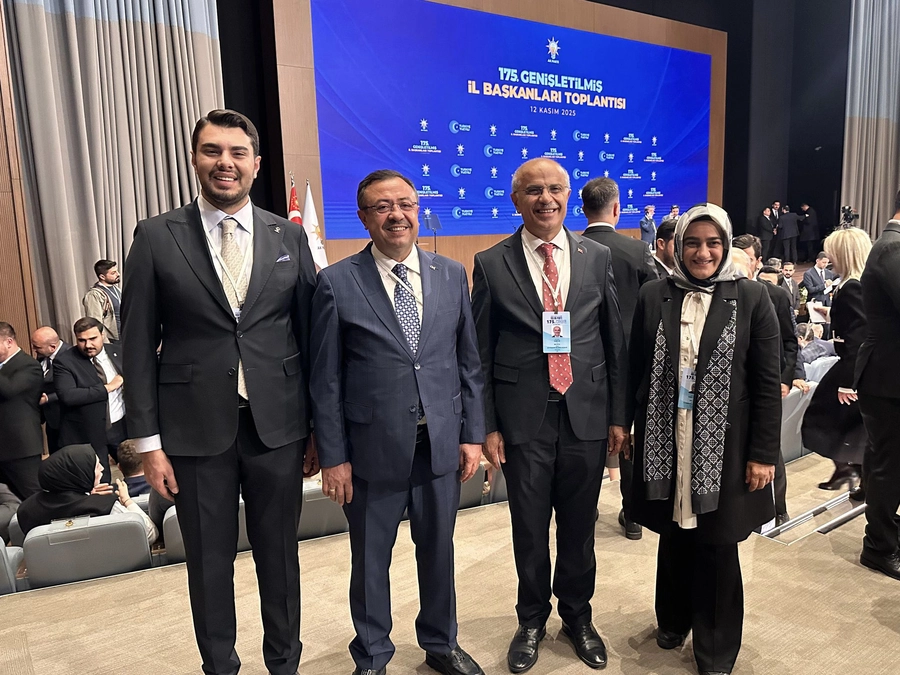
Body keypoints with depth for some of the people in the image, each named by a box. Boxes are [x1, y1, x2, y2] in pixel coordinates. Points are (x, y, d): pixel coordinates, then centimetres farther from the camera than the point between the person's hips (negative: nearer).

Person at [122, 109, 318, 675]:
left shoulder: (290, 237, 3)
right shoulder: (156, 237, -1)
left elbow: (310, 336, 4)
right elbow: (139, 345, -1)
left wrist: (320, 429, 3)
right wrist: (148, 441, -3)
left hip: (278, 426, 1)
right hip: (196, 431, -1)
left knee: (279, 554, 15)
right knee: (209, 561, 14)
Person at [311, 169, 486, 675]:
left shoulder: (452, 275, 3)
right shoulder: (338, 283, -7)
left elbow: (469, 362, 6)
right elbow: (326, 380, -5)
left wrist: (473, 434, 3)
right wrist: (333, 457, -5)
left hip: (442, 443, 3)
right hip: (373, 448, -2)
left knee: (438, 551, 18)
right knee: (371, 559, 14)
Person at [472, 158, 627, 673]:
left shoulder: (599, 257, 3)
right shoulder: (491, 264, -2)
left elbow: (616, 342, 5)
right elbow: (480, 354, -1)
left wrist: (618, 416, 4)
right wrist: (487, 426, -3)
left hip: (587, 415, 2)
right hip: (523, 418, -1)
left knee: (579, 527, 16)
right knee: (530, 529, 13)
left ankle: (578, 615, 40)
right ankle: (532, 620, 37)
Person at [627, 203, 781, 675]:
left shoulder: (751, 298, -3)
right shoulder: (654, 296, 1)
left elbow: (768, 383, -4)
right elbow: (636, 371, 4)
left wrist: (763, 454, -6)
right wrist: (626, 427, 3)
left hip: (723, 444, -1)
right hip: (665, 441, 2)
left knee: (717, 545, 9)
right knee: (674, 536, 15)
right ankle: (673, 622, 39)